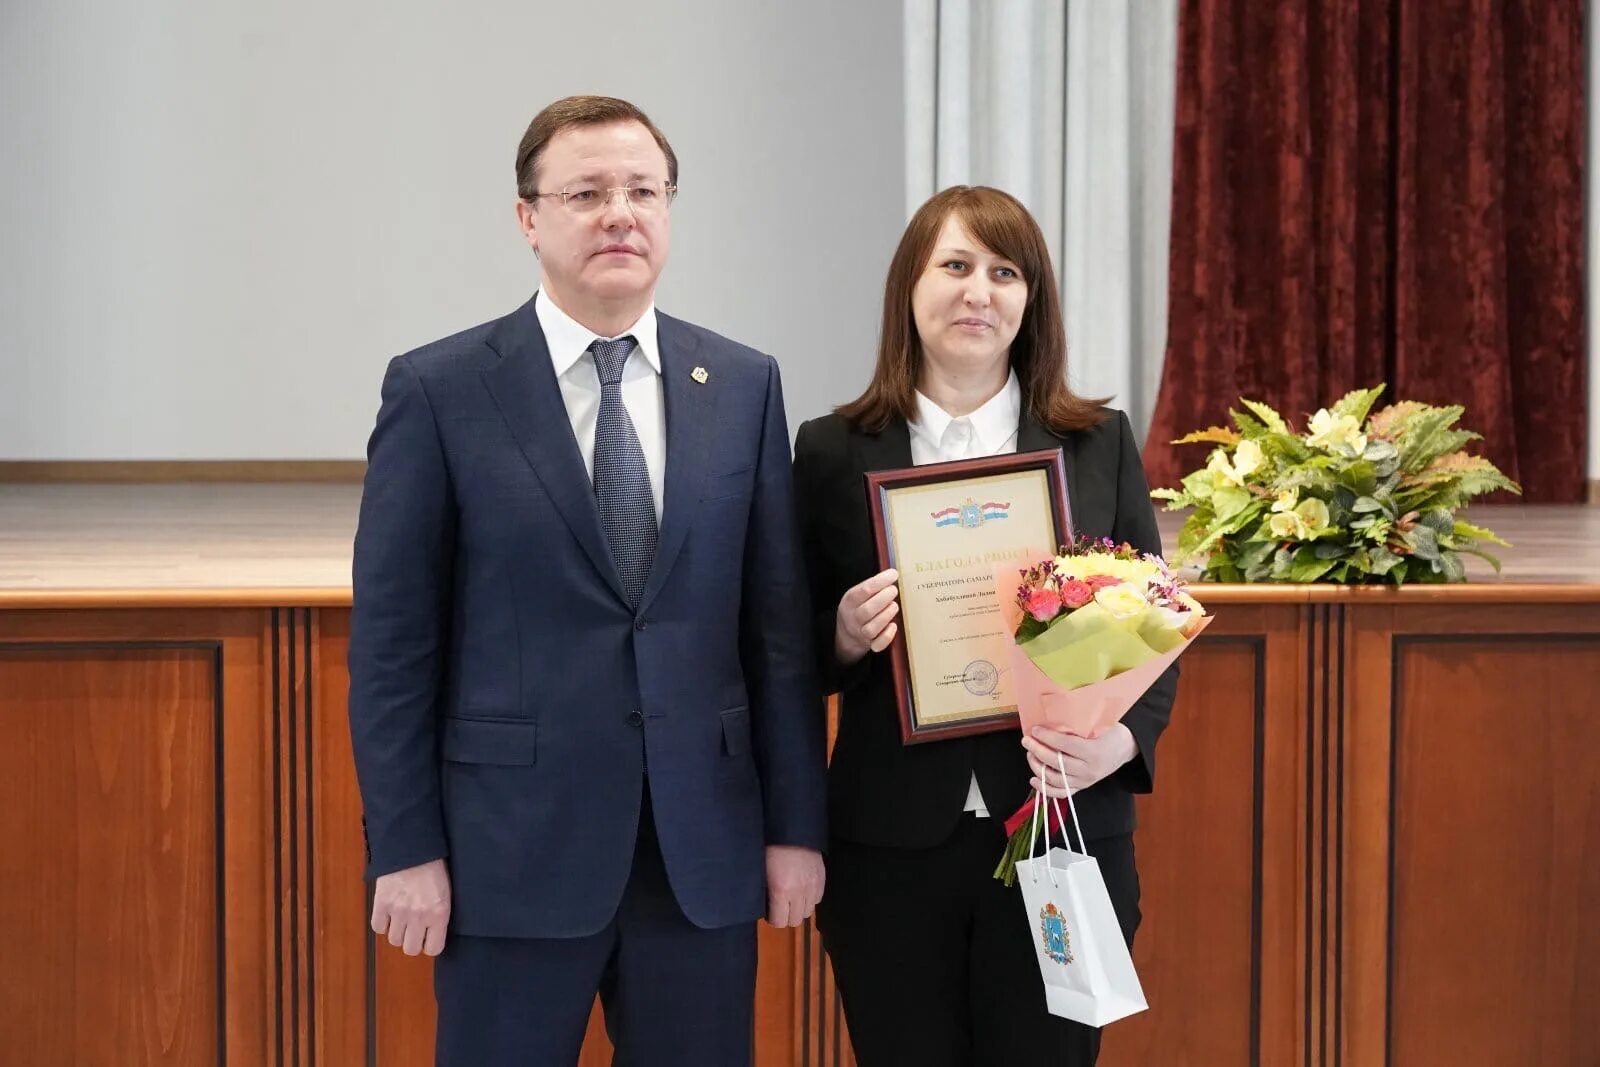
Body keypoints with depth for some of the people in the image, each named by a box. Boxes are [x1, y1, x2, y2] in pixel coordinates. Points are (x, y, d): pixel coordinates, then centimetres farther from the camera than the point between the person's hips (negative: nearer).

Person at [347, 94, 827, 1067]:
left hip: (704, 846, 3)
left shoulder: (744, 385, 6)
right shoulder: (438, 391, -3)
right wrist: (405, 849, -6)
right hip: (515, 844, -2)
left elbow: (779, 625, 6)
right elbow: (393, 642, -3)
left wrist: (797, 825, 4)